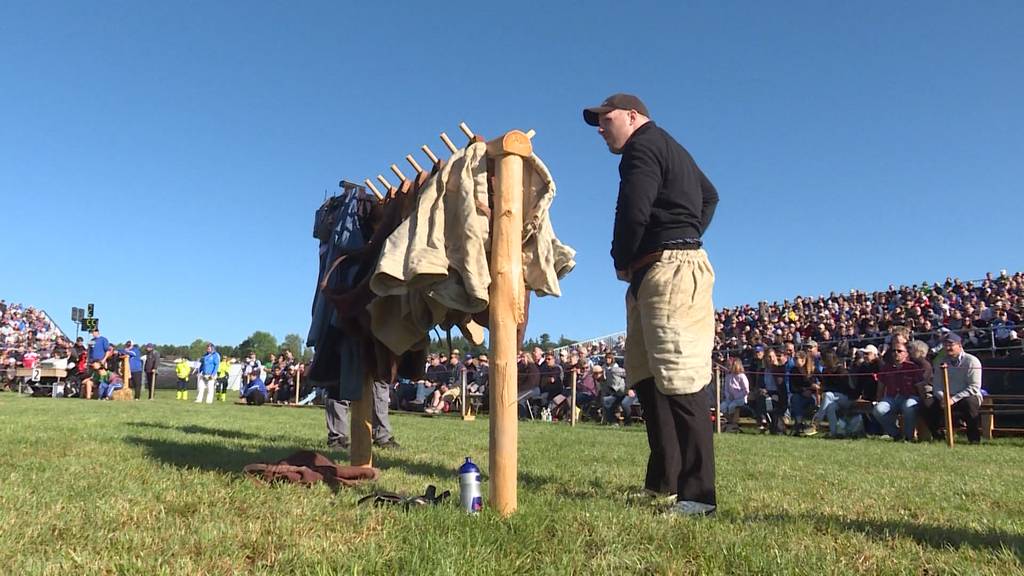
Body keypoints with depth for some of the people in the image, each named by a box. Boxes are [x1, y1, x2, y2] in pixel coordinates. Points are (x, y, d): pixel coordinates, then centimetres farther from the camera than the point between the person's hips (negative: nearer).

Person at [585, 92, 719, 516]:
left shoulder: (642, 147, -6)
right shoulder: (669, 148, 26)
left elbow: (633, 212, -19)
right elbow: (709, 195, 36)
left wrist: (622, 262, -2)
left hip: (668, 269, -11)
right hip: (653, 277, 11)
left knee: (680, 380, -14)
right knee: (646, 376, 11)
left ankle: (698, 494, -13)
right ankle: (662, 483, 17)